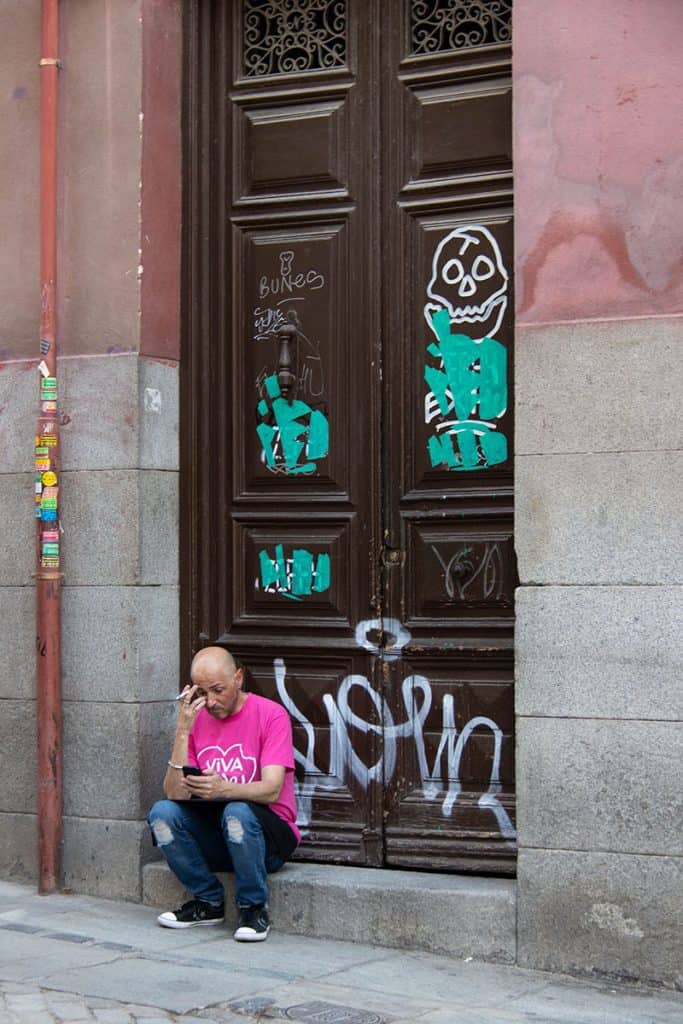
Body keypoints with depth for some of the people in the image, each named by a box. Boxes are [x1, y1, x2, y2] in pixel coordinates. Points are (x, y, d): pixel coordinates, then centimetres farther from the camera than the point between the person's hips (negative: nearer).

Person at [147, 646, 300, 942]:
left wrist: (224, 789, -40)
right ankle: (208, 901, -4)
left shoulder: (271, 714, -9)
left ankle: (254, 908, -14)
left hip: (268, 836, -4)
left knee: (238, 812, -35)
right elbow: (175, 793, -8)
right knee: (162, 813, -21)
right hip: (214, 840, 4)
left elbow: (271, 790, -21)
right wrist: (183, 731, -18)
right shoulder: (196, 719, 3)